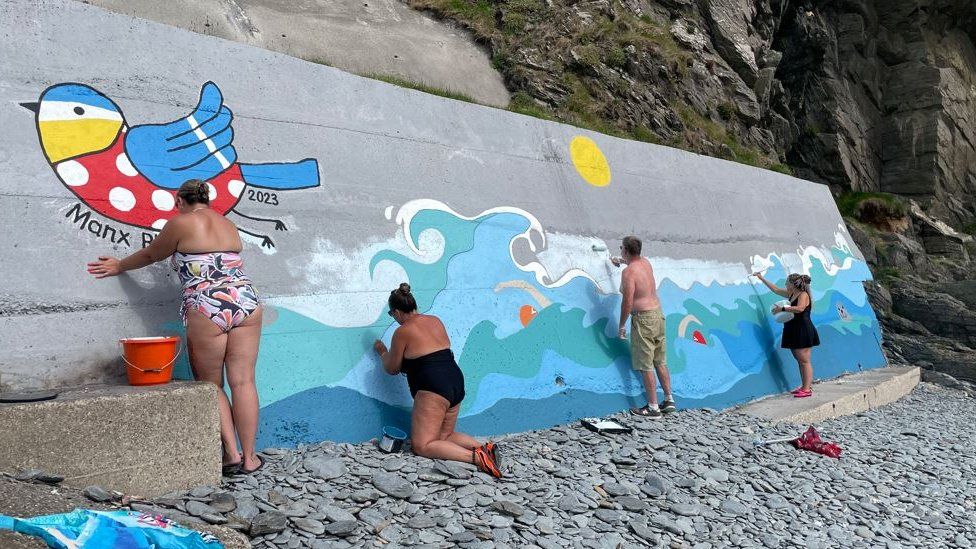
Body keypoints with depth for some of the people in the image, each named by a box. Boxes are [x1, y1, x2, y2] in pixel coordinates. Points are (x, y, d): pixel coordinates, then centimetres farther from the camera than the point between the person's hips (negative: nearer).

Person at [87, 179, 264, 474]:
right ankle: (250, 458, 6)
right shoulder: (229, 225, 21)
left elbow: (151, 254, 18)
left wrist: (120, 266, 35)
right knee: (243, 382, 4)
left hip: (207, 309, -4)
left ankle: (232, 454, 5)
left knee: (211, 385, 9)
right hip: (247, 302, 5)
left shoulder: (181, 223, 4)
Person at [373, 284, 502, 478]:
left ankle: (476, 457, -24)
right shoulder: (435, 320, 15)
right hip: (456, 382, 8)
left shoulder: (402, 332, -4)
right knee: (444, 436, 21)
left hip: (433, 389, -8)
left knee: (422, 445, -6)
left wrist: (383, 352, 27)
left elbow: (391, 369, 7)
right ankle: (484, 448, -3)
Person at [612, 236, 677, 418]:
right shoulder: (646, 263, 10)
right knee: (661, 362, 15)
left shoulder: (628, 272, -15)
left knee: (645, 366, -3)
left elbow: (627, 303, -18)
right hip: (658, 313, 9)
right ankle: (669, 400, 20)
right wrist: (621, 261, 55)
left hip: (643, 318, -9)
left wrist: (621, 325, -7)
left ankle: (653, 408, 0)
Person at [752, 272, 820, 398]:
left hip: (803, 332, -9)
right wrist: (762, 278, 29)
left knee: (804, 361, -8)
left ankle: (807, 389, -8)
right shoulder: (791, 294, 15)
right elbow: (776, 289, 26)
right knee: (800, 360, 10)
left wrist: (782, 309, -23)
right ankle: (804, 386, 15)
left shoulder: (803, 294, -10)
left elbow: (800, 308, -29)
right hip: (794, 332, 9)